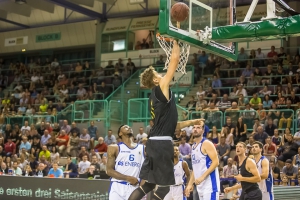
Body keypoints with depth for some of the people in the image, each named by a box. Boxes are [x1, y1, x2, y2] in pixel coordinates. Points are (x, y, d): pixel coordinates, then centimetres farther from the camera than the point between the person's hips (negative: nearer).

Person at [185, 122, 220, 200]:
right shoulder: (193, 146, 18)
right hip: (200, 185, 9)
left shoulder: (207, 144, -8)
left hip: (210, 184, -9)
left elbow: (215, 162, -17)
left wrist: (203, 177, -23)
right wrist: (190, 184, 16)